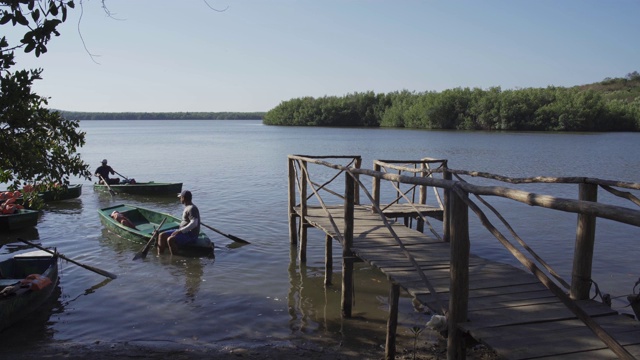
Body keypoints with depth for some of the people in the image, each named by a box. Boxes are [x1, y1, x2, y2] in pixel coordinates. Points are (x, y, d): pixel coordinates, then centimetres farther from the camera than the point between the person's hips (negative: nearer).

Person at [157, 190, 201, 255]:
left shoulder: (192, 208, -17)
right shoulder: (187, 207, 15)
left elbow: (194, 223, -28)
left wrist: (180, 231, -28)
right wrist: (179, 230, 16)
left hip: (191, 235, -11)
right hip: (184, 232, 11)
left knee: (170, 240, -31)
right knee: (162, 235, 2)